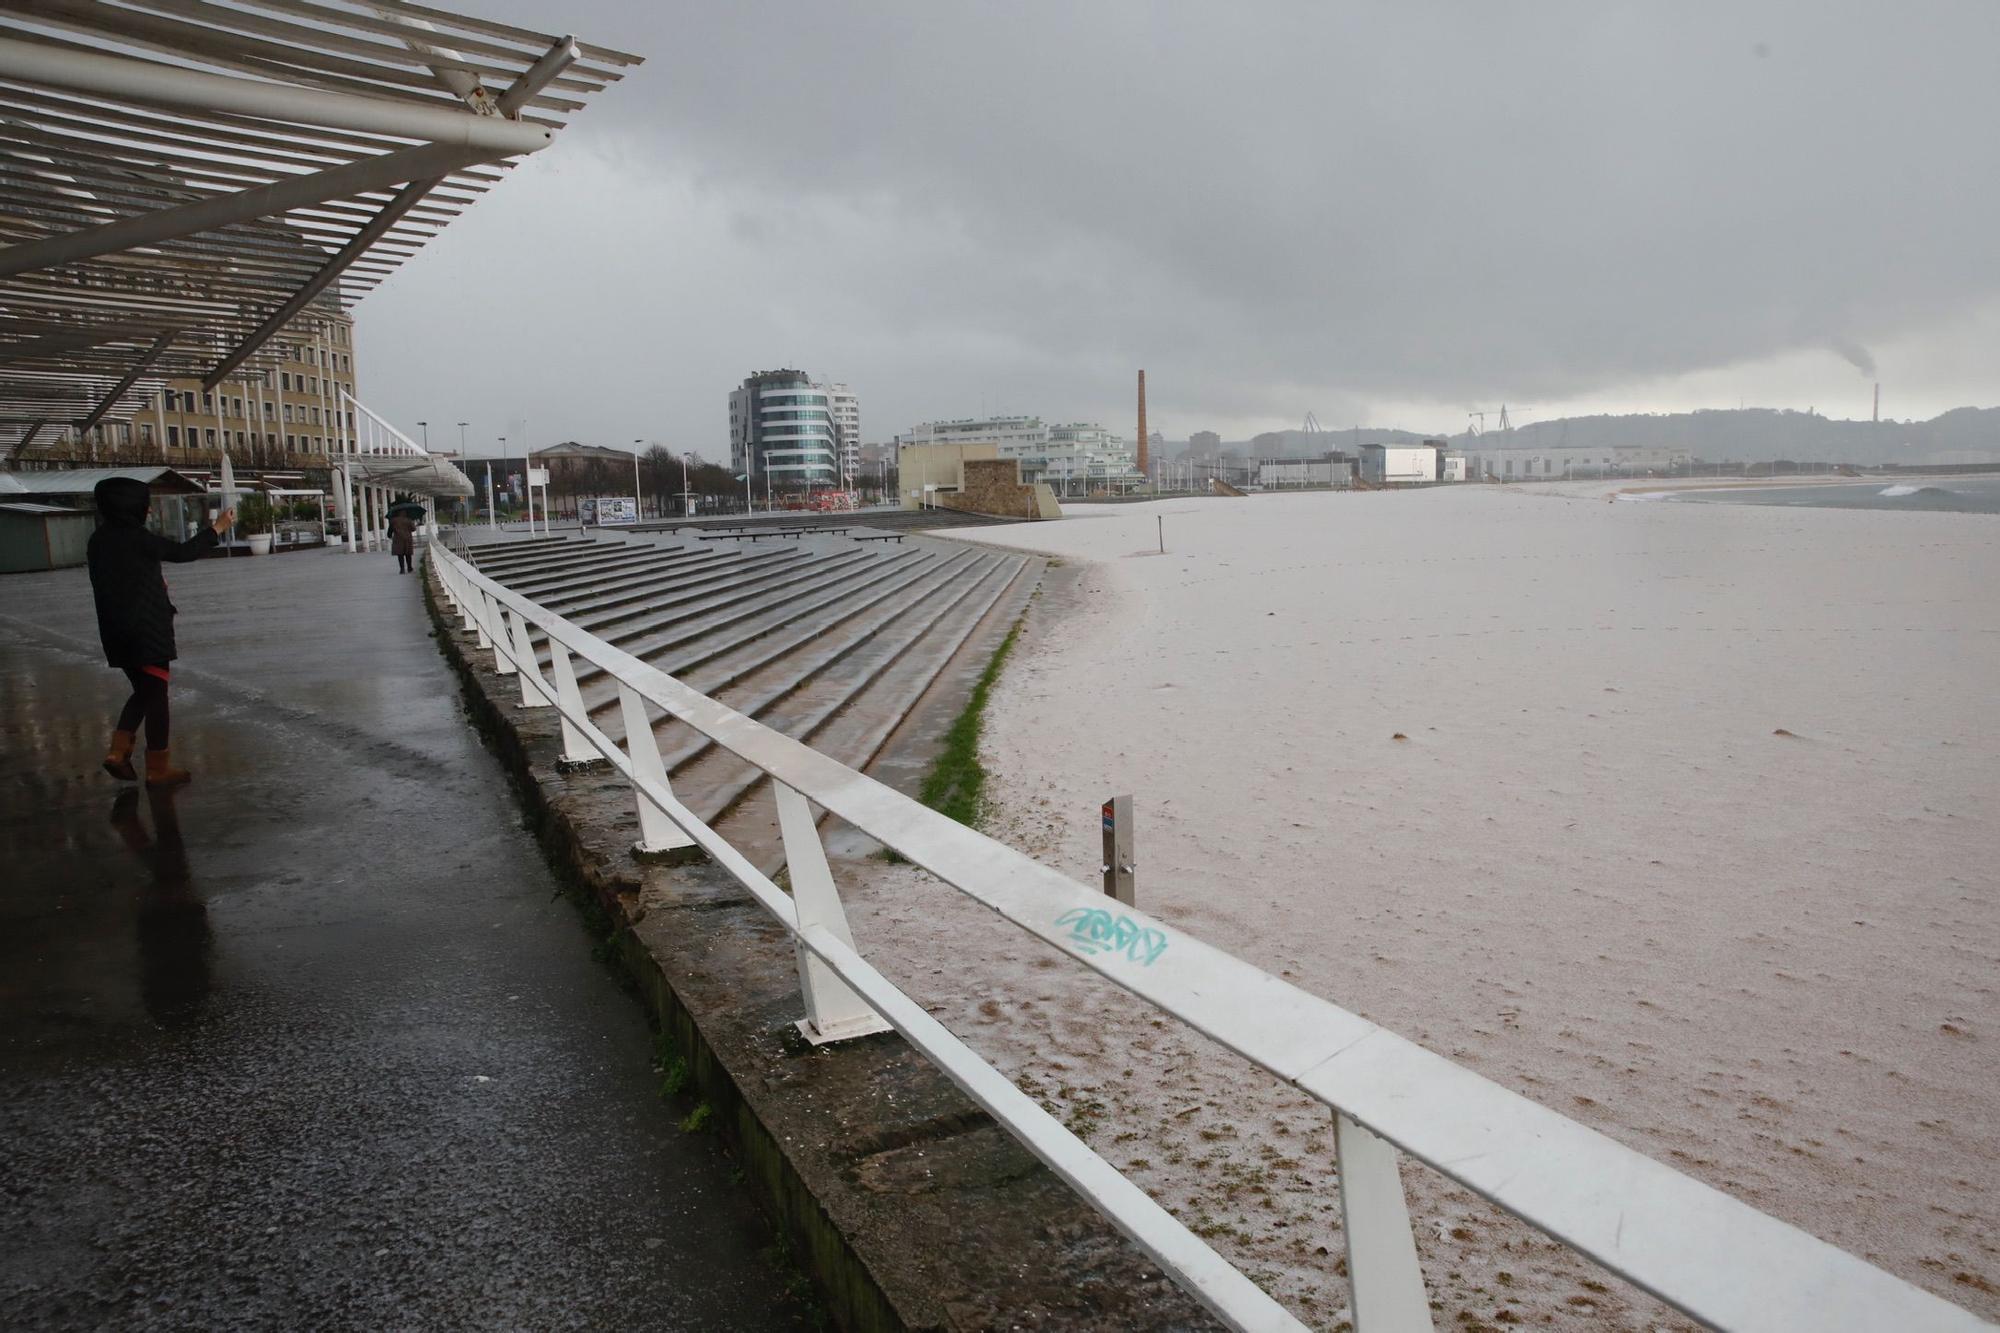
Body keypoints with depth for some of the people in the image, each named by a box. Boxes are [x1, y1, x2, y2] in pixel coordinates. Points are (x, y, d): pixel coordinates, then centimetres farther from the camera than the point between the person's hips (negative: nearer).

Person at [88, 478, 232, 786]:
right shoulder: (136, 538, -15)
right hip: (147, 630, -7)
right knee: (156, 693, 1)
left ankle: (118, 751, 9)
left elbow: (124, 578, 16)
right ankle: (157, 768, 5)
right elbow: (183, 552, -8)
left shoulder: (99, 540, 7)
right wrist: (218, 526, 1)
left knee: (142, 691, 21)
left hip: (116, 631, 7)